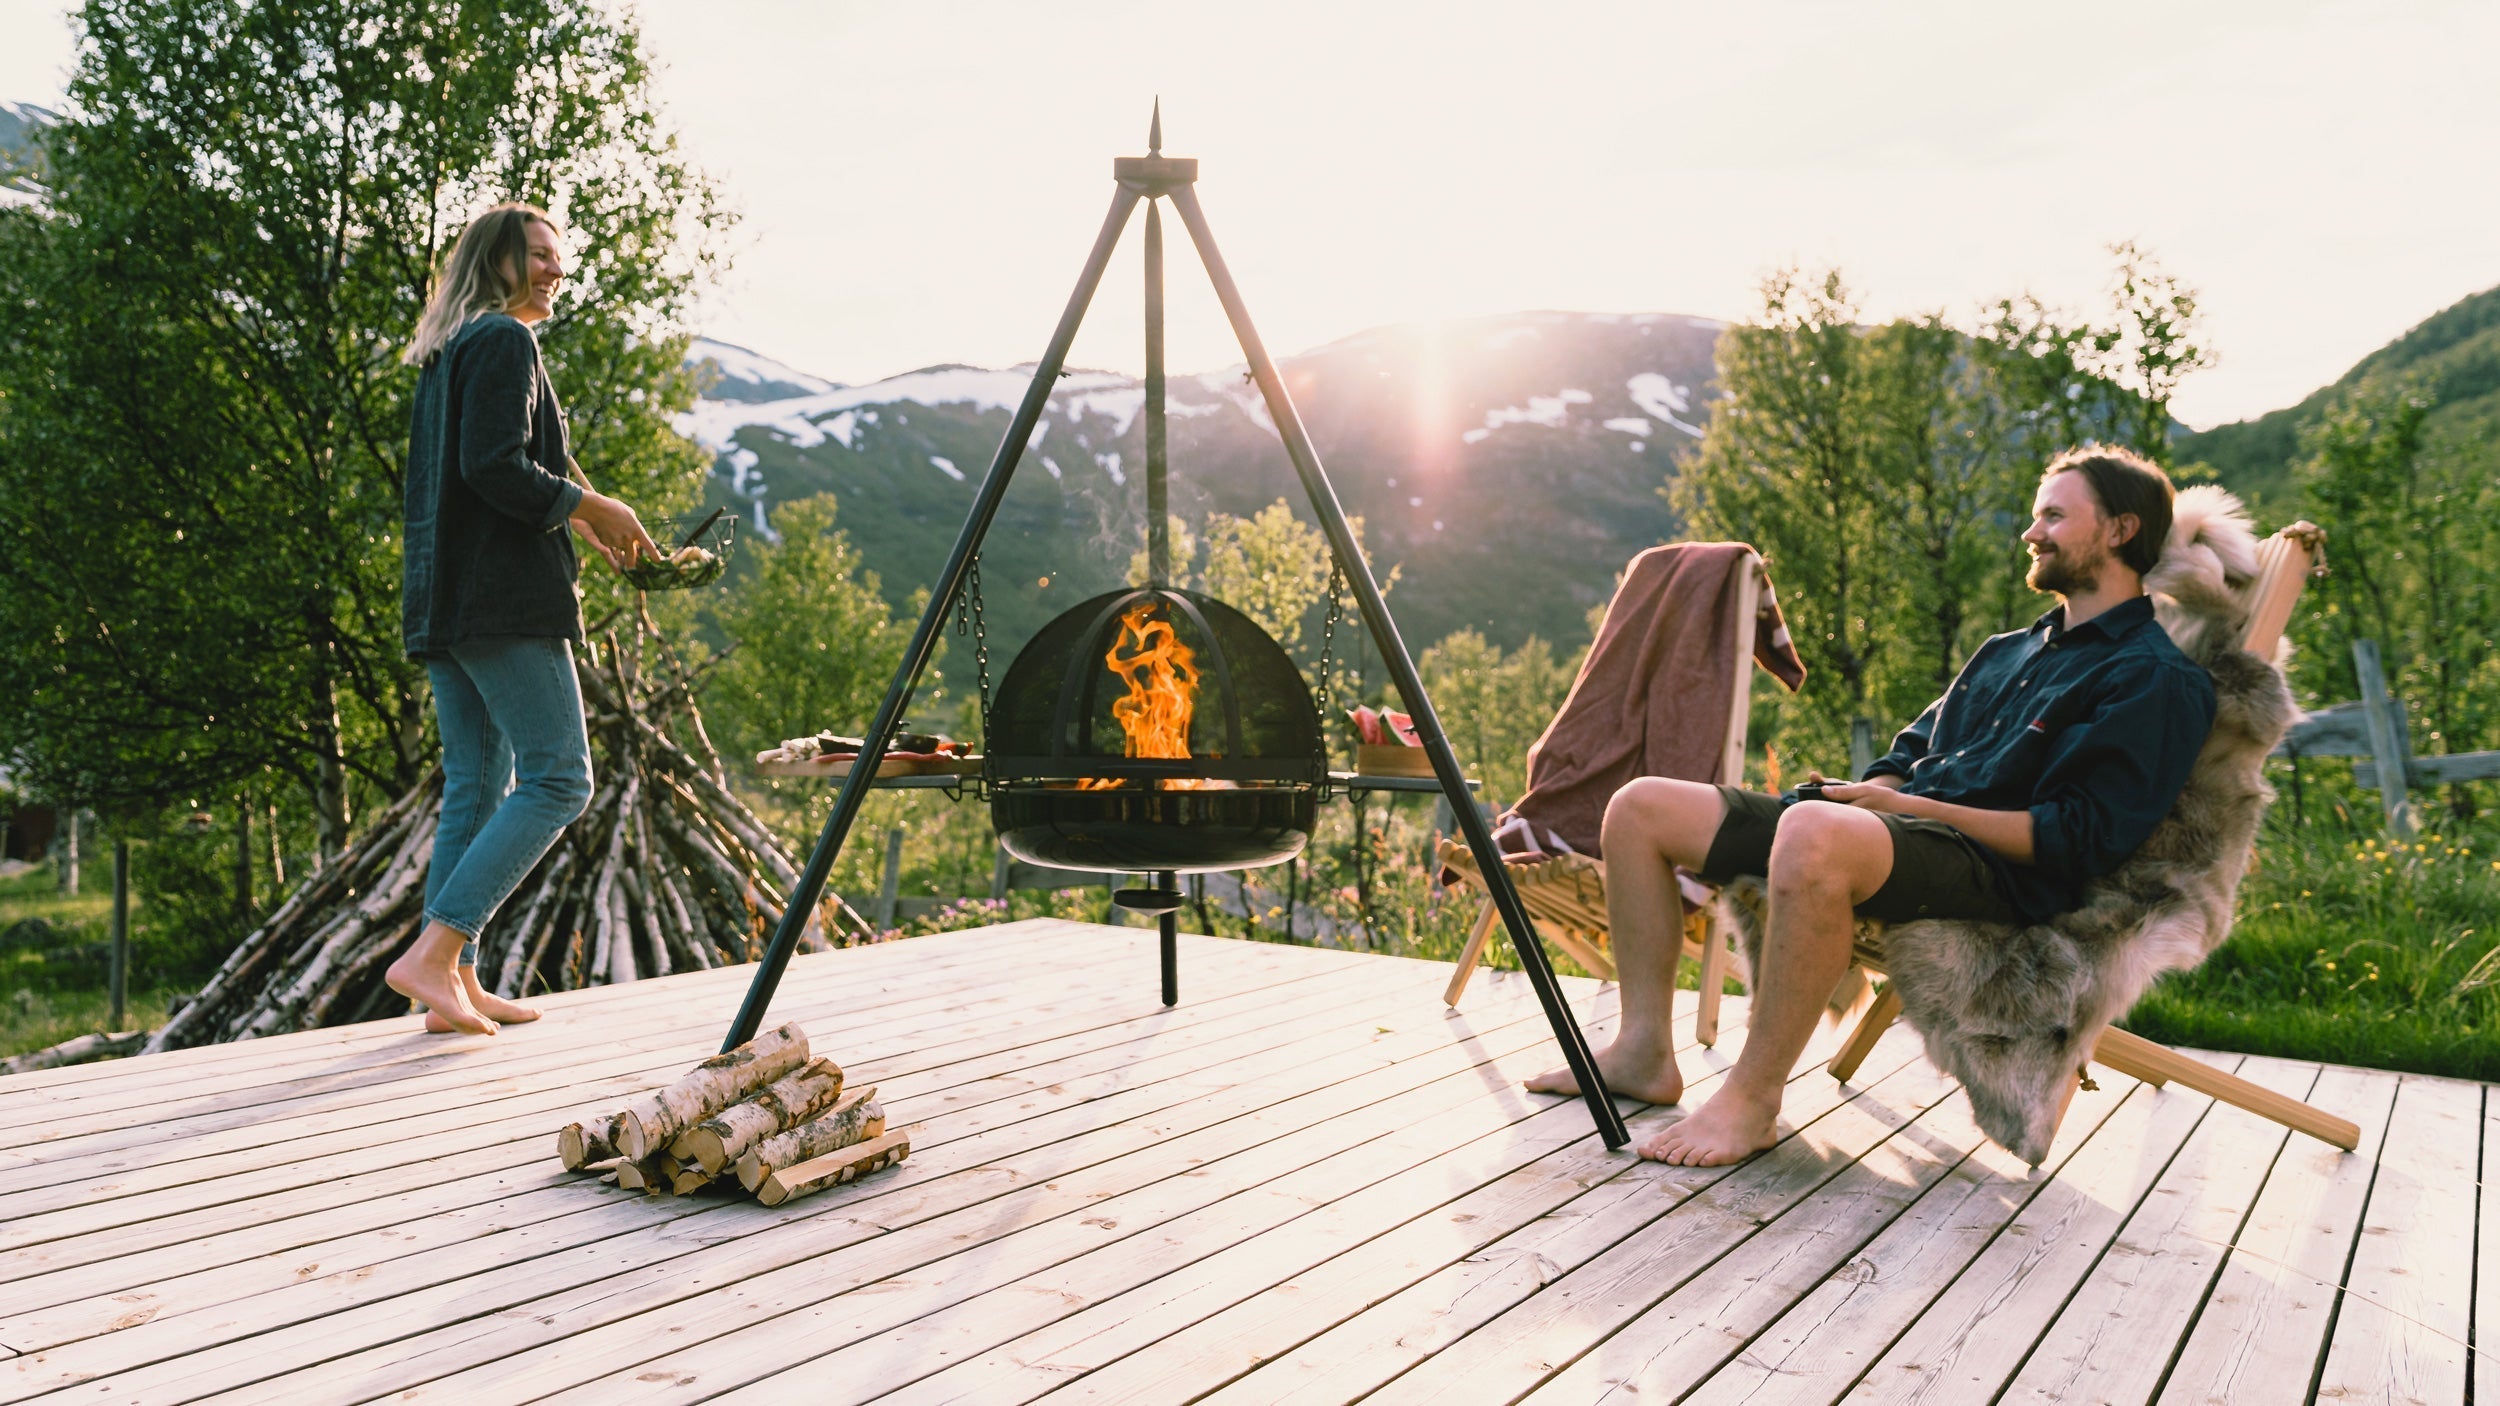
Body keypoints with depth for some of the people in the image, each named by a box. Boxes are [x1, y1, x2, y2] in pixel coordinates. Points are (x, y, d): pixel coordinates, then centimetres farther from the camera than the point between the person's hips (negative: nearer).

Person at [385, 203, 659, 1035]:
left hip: (445, 603, 10)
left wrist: (582, 524, 21)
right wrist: (593, 509, -8)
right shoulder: (504, 341, -6)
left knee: (475, 788, 10)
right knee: (557, 780, -9)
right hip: (502, 599, -10)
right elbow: (494, 467, -18)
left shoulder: (449, 353, 24)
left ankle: (454, 983, 10)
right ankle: (432, 955, -14)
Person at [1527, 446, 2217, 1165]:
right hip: (1896, 830, 9)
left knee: (1815, 831, -43)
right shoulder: (2005, 652, 27)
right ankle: (1644, 1052, -3)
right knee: (1642, 806, -2)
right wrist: (1871, 791, 4)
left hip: (1995, 874, -9)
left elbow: (2076, 840, -11)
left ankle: (1752, 1098, -30)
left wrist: (1912, 806, -14)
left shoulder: (2158, 680, 0)